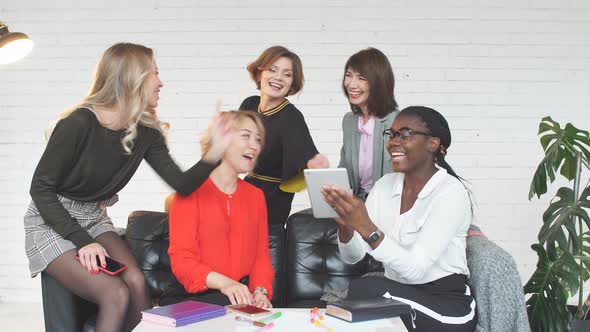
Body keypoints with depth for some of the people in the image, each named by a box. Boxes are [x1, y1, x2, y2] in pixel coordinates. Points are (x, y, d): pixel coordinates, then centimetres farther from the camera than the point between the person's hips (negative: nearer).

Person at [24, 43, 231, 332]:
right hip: (52, 222, -5)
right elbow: (41, 188, -17)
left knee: (136, 282, -22)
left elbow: (182, 185, -8)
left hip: (95, 219, 6)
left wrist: (216, 151, -23)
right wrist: (82, 241, -23)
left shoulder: (146, 132, -4)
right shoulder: (79, 123, -23)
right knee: (116, 295, -24)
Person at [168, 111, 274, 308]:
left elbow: (261, 254, 12)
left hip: (242, 295, 5)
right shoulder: (191, 190, -1)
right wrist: (223, 283, -26)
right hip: (191, 296, -4)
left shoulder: (256, 196, 17)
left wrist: (261, 290, -10)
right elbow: (181, 259, -8)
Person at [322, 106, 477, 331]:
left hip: (445, 304, -4)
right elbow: (352, 257, 0)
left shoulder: (450, 192, -14)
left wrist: (367, 229, -33)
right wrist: (346, 224, -20)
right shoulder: (385, 184, 4)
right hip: (397, 295, 4)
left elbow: (415, 269, -23)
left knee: (362, 289, -25)